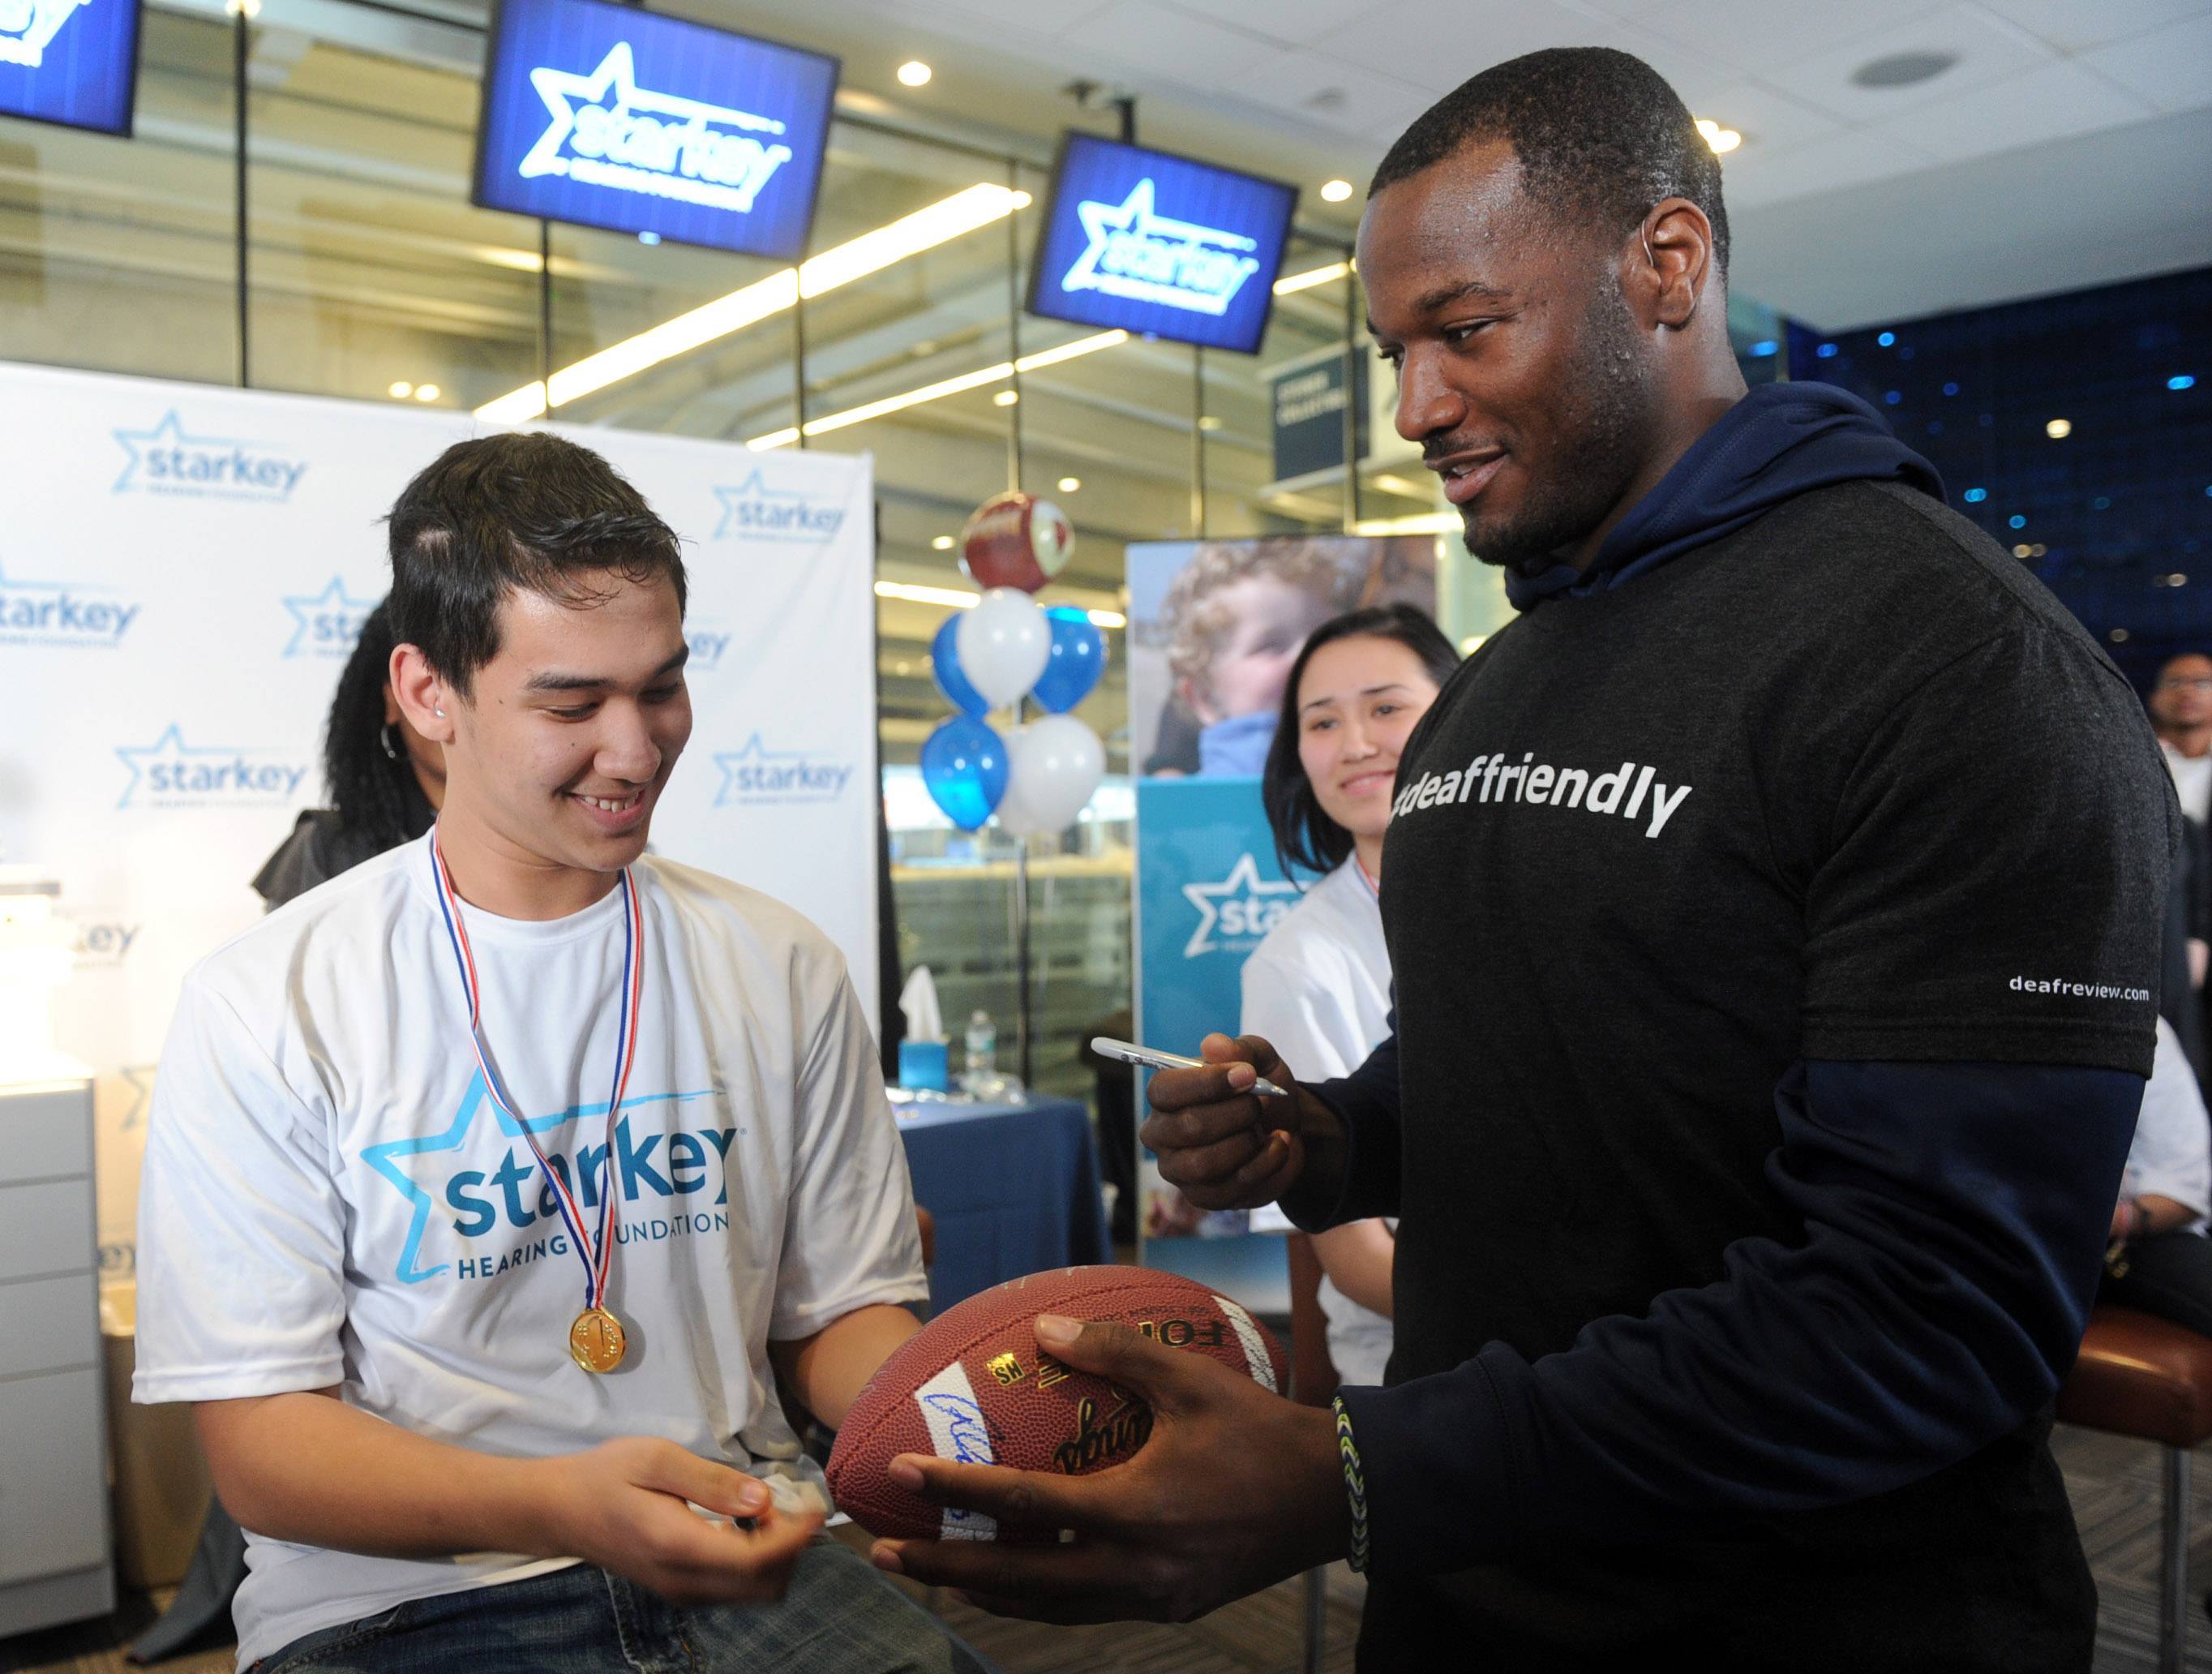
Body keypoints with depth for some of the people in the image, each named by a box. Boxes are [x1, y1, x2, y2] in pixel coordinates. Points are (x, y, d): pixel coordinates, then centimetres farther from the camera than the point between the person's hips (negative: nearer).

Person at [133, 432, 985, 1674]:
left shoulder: (784, 973, 4)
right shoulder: (265, 1010, -6)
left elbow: (839, 1315, 7)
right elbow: (261, 1443, -8)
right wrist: (560, 1506, -26)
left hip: (736, 1563, 2)